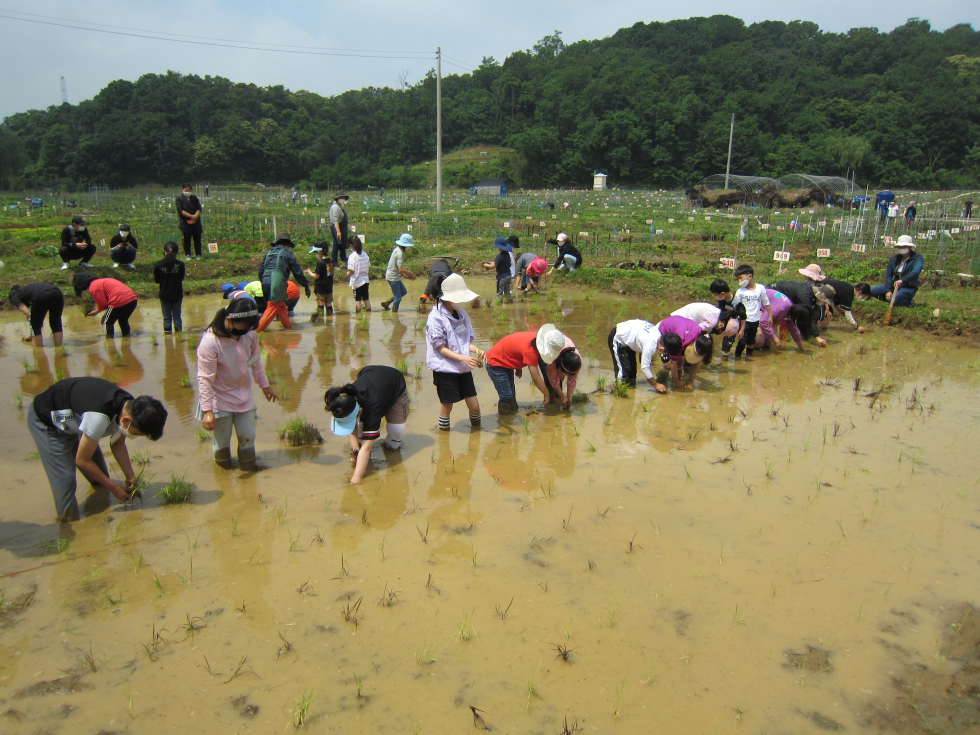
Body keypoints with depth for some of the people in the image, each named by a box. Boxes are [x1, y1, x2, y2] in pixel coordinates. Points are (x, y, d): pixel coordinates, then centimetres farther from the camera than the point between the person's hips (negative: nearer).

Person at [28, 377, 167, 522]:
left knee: (100, 480, 7)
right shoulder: (99, 418, -43)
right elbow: (82, 460, -28)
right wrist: (113, 487, -18)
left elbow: (118, 444, 0)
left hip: (74, 419, 8)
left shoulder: (129, 406, -19)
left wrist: (130, 476, -11)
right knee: (65, 482, -14)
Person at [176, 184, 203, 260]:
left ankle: (198, 254, 14)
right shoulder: (179, 199, 1)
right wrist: (191, 216, -20)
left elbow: (199, 209, 2)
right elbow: (180, 210, -10)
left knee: (197, 239, 5)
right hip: (186, 223, -2)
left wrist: (195, 217, -16)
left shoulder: (195, 198, 11)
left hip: (196, 222, 2)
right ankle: (187, 255, 13)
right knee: (187, 240, 4)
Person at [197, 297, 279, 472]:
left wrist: (265, 385, 19)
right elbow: (205, 379, -21)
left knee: (248, 437, 10)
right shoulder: (210, 342, -25)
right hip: (220, 402, -5)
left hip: (244, 398, 5)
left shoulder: (249, 333, -9)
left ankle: (248, 471, 28)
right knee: (222, 443, 7)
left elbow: (255, 360, 10)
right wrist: (208, 411, -21)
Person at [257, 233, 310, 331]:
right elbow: (297, 272, 4)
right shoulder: (288, 253, 4)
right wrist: (306, 285, 10)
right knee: (272, 308, -2)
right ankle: (257, 329, -3)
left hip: (265, 283, 7)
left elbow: (260, 271, 21)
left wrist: (263, 283, 33)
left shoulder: (268, 253, 19)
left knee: (282, 306, 19)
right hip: (277, 285, -7)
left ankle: (287, 325, 27)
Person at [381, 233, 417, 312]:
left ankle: (386, 303, 26)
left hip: (393, 275, 10)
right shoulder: (400, 253, -22)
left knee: (404, 292, 20)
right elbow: (400, 269, -28)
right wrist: (410, 273, -14)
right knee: (397, 298, 0)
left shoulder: (397, 249, 8)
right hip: (393, 277, -10)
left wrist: (405, 275, 12)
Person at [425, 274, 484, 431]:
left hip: (463, 368, 6)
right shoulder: (436, 317, -13)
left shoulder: (462, 314, 8)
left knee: (474, 406, 4)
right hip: (445, 369, -6)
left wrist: (475, 349, -11)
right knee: (447, 406, 5)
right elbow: (441, 348, -14)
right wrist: (463, 358, -25)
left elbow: (468, 340, 12)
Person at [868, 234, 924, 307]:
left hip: (909, 288, -5)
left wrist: (902, 280, -47)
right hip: (894, 286, 5)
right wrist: (888, 290, -13)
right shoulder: (894, 258, 6)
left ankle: (908, 302, 0)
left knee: (894, 300, -33)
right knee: (872, 290, -13)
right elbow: (888, 275, 2)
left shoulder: (917, 258, -10)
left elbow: (915, 272, -29)